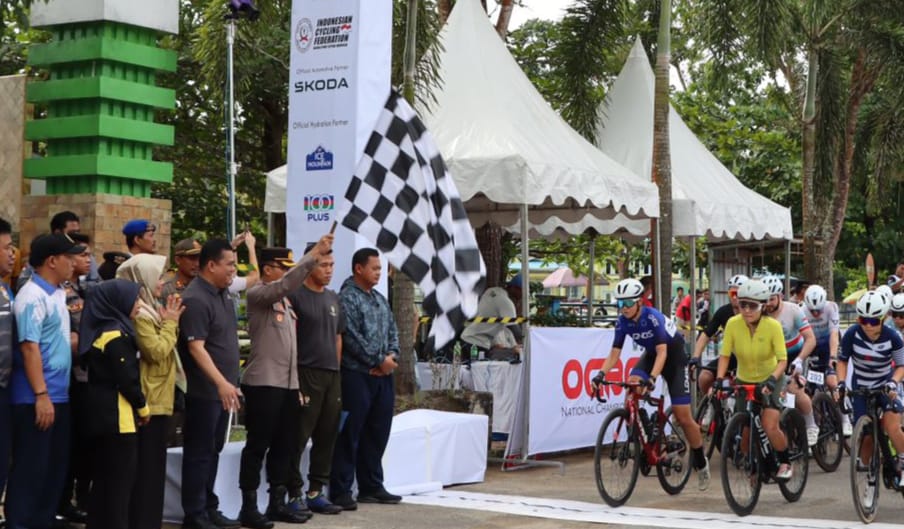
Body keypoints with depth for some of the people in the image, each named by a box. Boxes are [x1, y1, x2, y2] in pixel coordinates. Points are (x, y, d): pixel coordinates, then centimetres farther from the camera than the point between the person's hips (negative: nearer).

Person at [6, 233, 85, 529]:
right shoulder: (33, 297, -15)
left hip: (59, 395, 9)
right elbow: (30, 347, -20)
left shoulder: (58, 294, 11)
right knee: (31, 468, -3)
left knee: (56, 466, 14)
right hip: (36, 399, -9)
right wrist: (41, 395, -23)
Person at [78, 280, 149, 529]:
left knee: (104, 476, 15)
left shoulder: (100, 329, 11)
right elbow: (127, 378, -19)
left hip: (101, 411, 9)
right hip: (117, 413, -9)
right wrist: (143, 406, -6)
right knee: (120, 478, -3)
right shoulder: (115, 334, -17)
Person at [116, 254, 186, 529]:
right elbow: (157, 351, -21)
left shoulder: (150, 309, 16)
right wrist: (170, 323, -11)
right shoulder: (138, 312, -16)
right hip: (148, 400, -10)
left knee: (152, 466, 14)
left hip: (158, 398, 10)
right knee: (145, 467, -6)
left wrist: (170, 321, 9)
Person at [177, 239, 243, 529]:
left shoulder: (223, 293, 11)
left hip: (223, 390, 9)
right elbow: (196, 347, -24)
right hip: (204, 391, -9)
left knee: (213, 451, 15)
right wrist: (221, 383, -32)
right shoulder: (195, 299, -18)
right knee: (199, 453, -2)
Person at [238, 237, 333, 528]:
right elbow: (287, 283, -28)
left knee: (284, 446, 11)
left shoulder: (284, 300, 18)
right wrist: (314, 253, -31)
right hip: (263, 383, -9)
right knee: (258, 446, -4)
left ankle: (278, 503, 18)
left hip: (288, 384, 9)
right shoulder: (258, 294, -7)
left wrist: (297, 384, 17)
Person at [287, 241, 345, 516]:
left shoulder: (333, 298, 16)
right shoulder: (295, 296, -7)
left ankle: (316, 492, 16)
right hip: (305, 374, -7)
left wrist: (336, 368, 14)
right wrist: (293, 374, -12)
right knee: (298, 437, -5)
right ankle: (294, 495, -1)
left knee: (326, 437, 9)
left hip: (332, 375, 7)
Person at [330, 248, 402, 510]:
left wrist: (392, 356, -2)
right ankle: (340, 491, -2)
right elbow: (352, 337, -16)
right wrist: (379, 361, -12)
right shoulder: (347, 298, -8)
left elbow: (393, 331, 18)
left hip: (383, 375, 8)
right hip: (356, 375, -8)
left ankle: (371, 486, 20)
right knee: (349, 435, -5)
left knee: (377, 434, 12)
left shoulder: (380, 299, 18)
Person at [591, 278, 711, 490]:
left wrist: (652, 378, -52)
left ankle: (701, 463, 11)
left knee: (683, 417, -9)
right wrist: (601, 374, -31)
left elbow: (662, 352, -38)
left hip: (674, 355, -6)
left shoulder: (653, 318, -31)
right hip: (650, 354, 6)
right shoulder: (623, 322, -15)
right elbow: (614, 353, -13)